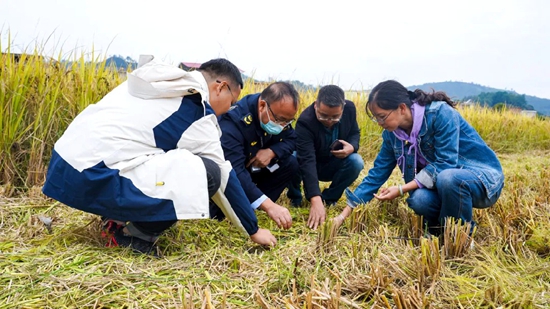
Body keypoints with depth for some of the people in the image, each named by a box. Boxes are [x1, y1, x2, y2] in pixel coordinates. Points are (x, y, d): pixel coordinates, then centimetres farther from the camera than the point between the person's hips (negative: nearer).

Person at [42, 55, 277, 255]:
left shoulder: (161, 82, 17)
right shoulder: (196, 110, -6)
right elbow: (224, 177, -2)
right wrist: (253, 230, 10)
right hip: (94, 178, -9)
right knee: (207, 172, -13)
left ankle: (118, 220, 13)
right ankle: (131, 236, -2)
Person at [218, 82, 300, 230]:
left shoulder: (279, 114, -13)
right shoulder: (233, 122, -36)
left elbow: (291, 139, -3)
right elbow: (235, 172, -45)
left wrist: (271, 151, -27)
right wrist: (269, 205, -55)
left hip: (253, 167, 6)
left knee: (290, 163, -14)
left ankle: (253, 207, -10)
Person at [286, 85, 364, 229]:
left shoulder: (350, 108, -18)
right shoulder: (305, 121, -34)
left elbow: (354, 133, 2)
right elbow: (307, 161, -43)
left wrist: (352, 147, -26)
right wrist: (316, 201, -52)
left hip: (333, 165, 3)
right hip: (309, 164, -3)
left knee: (356, 162, -28)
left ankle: (329, 197, -3)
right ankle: (295, 197, -4)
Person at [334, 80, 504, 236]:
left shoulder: (440, 113, -22)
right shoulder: (392, 132, -4)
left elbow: (445, 163, -25)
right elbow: (377, 173, -1)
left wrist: (402, 189, -28)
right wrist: (344, 214, -5)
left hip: (484, 176, -4)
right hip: (442, 181, 4)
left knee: (449, 178, -37)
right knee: (418, 200, -29)